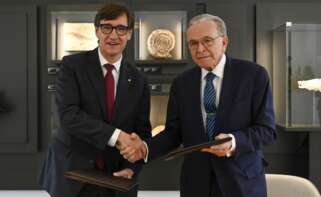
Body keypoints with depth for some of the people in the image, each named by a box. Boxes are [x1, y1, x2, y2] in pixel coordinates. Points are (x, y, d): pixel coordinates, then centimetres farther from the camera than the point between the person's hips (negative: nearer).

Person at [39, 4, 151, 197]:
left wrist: (131, 168, -12)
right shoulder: (73, 65, -6)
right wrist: (115, 135, -26)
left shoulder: (138, 80, 3)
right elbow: (68, 115, -18)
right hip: (71, 175, -2)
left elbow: (142, 132, 4)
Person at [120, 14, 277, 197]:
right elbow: (174, 132, 3)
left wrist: (234, 142, -27)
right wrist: (146, 148, -15)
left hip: (242, 181, -2)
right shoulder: (181, 83, 3)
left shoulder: (254, 74, -7)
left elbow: (267, 129, -10)